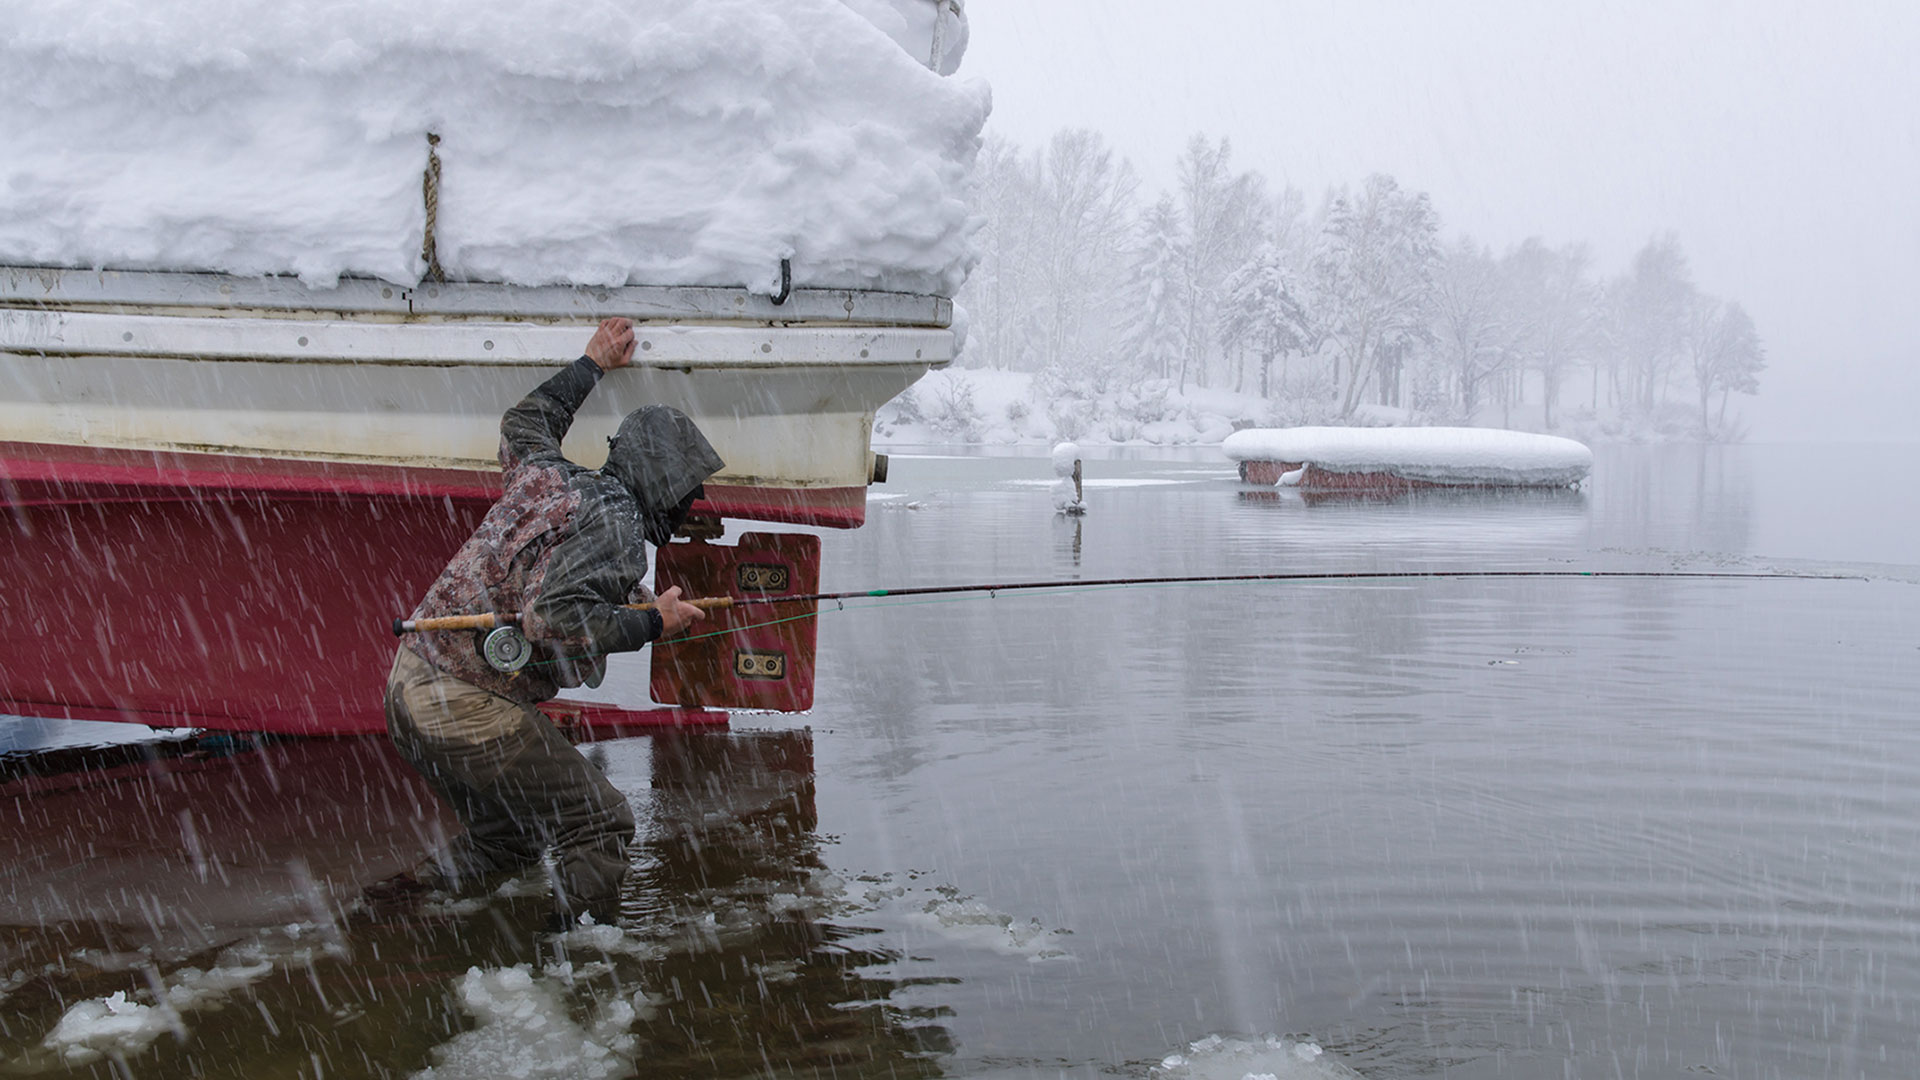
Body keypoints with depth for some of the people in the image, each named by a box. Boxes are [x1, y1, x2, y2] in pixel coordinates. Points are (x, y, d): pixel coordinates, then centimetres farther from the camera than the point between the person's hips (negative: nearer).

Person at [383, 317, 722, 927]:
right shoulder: (614, 524, -14)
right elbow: (552, 615, -27)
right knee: (600, 822, -2)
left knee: (508, 834, 23)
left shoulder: (546, 475, 12)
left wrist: (592, 366, 41)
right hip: (469, 709, -10)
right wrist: (652, 623, -16)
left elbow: (523, 424, 35)